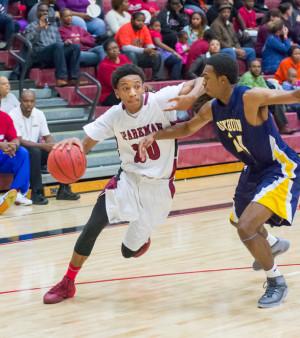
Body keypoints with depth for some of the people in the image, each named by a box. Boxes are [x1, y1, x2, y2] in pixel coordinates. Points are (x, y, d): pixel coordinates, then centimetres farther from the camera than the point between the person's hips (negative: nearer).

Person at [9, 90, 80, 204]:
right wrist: (42, 145, -32)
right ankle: (36, 193, -34)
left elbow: (47, 136, 5)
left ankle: (64, 189, -8)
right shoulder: (14, 115, -15)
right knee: (34, 151, -37)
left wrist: (52, 145, -20)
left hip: (37, 150, 6)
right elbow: (19, 141, -23)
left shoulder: (39, 114, 3)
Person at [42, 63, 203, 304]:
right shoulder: (114, 115, -8)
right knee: (93, 225, -18)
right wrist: (75, 145, -31)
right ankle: (68, 283, -2)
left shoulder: (161, 100, -18)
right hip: (129, 178, 2)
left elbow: (199, 84, -21)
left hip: (159, 185, -2)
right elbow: (86, 144, -7)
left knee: (129, 251, 5)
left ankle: (143, 236, 44)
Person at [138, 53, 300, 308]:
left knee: (247, 227, -21)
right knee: (239, 220, 28)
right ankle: (274, 244, 59)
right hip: (254, 169, 9)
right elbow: (188, 128, 15)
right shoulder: (211, 109, -4)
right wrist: (155, 136, 3)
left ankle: (277, 282, 1)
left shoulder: (251, 98, -27)